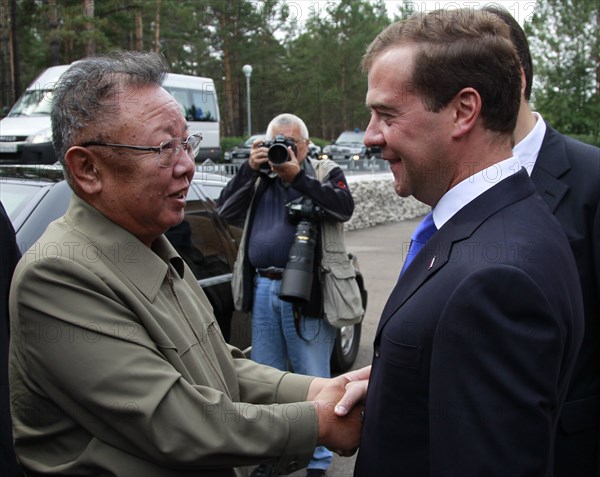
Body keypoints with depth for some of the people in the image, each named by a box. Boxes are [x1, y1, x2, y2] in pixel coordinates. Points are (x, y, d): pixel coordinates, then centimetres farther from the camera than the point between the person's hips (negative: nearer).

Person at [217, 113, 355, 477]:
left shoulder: (325, 172, 3)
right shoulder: (258, 177, 13)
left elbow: (344, 208, -14)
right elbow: (227, 211, 4)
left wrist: (297, 175, -18)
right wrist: (250, 169, -7)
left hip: (305, 291, -4)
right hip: (262, 289, 5)